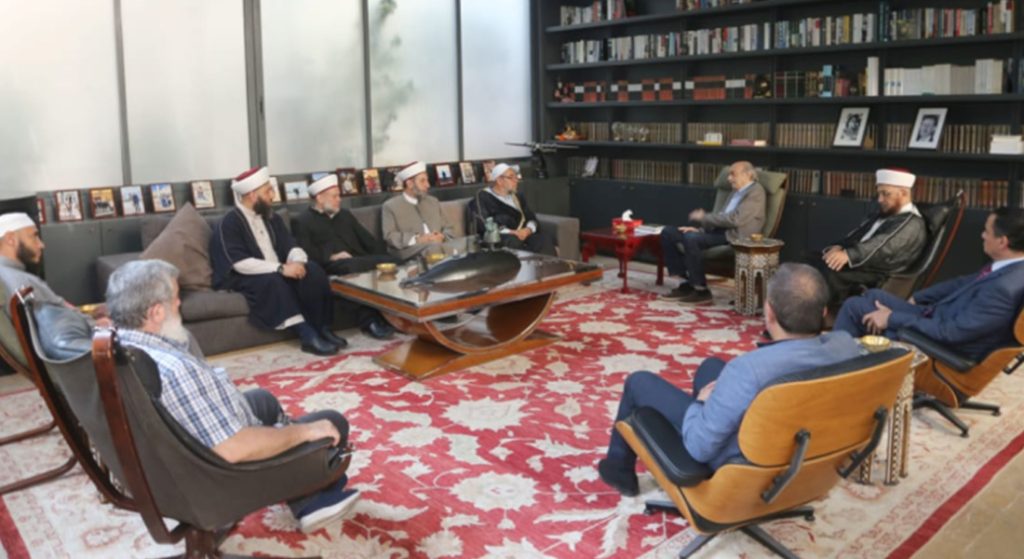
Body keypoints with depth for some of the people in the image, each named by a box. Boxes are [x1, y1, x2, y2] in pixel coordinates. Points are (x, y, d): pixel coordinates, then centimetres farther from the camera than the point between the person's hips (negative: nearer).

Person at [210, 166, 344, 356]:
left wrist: (298, 261, -20)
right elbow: (240, 263, -23)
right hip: (243, 279, -6)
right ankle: (308, 335, -38)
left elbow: (290, 247, 5)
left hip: (277, 273, 6)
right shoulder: (228, 224, -12)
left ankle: (322, 329, -19)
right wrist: (281, 268, -31)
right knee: (274, 281, -37)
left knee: (313, 271, -20)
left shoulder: (272, 218, 11)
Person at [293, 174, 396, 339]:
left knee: (390, 262, -25)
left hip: (361, 260, 5)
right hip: (333, 266, -5)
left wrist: (386, 256, 4)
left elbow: (368, 240, 21)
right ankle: (369, 320, -38)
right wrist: (331, 257, -17)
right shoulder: (302, 222, 11)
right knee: (348, 268, -40)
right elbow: (306, 253, -4)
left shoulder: (345, 215, 30)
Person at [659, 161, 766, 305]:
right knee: (668, 232, -2)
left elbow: (735, 219, -19)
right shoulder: (737, 191, 22)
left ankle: (701, 290, -22)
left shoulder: (756, 191, -7)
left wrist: (704, 217, -11)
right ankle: (686, 282, -4)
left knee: (690, 238, -34)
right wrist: (700, 228, 2)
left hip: (734, 236, -10)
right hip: (719, 230, 10)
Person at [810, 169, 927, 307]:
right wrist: (840, 246, -8)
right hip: (859, 263, 10)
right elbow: (857, 233, 14)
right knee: (813, 260, -8)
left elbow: (883, 245, -25)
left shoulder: (912, 224, -9)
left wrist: (848, 254, -40)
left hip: (875, 276, -10)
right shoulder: (883, 215, 22)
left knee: (829, 273, -32)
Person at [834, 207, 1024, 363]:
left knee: (854, 306, -2)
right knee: (874, 295, 20)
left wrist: (892, 319, -21)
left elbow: (950, 333, -30)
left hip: (945, 342, -9)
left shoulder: (1003, 288, -33)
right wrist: (915, 298, 14)